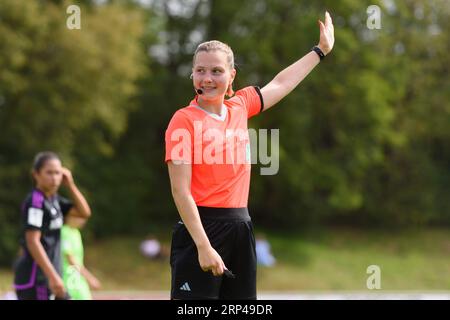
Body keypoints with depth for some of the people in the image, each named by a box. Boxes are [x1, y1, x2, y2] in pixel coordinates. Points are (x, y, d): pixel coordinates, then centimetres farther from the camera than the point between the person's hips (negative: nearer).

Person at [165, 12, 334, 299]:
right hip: (202, 229, -7)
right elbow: (180, 191, -14)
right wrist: (204, 246, -21)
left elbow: (281, 84, 28)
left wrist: (321, 50, 38)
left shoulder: (239, 107, 9)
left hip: (241, 229, 7)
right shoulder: (185, 120, -9)